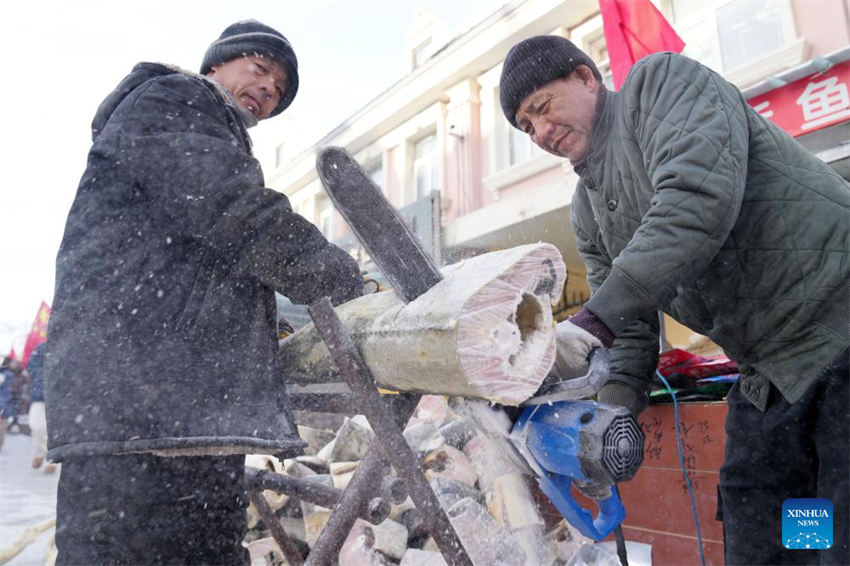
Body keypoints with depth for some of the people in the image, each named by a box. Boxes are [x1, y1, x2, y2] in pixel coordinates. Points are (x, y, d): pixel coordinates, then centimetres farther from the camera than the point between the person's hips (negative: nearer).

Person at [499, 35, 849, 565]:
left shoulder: (662, 80, -5)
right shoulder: (587, 213, 13)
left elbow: (700, 196, -25)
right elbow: (632, 331, 11)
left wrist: (598, 315, -28)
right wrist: (615, 407, -7)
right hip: (767, 378, 7)